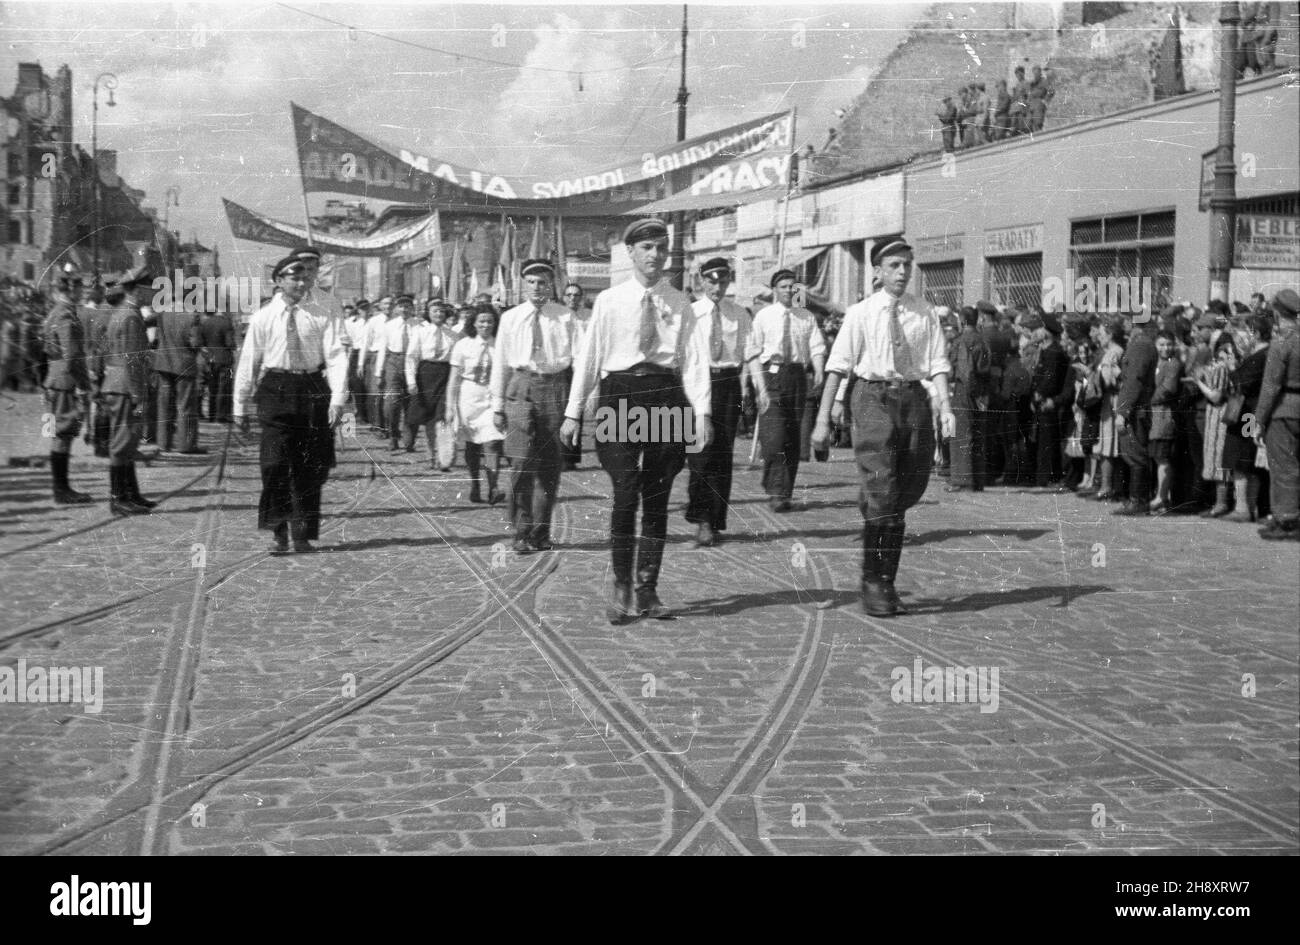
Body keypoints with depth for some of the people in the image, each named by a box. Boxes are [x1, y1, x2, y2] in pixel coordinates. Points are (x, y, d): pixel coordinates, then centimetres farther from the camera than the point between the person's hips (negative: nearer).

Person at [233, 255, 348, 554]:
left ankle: (303, 534, 17)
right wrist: (241, 406, 6)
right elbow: (248, 362, 6)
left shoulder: (322, 317, 3)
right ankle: (278, 532, 0)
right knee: (275, 463, -9)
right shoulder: (263, 318, 4)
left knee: (310, 468, 5)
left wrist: (338, 398, -15)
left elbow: (336, 356, -3)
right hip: (275, 388, -1)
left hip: (313, 390, 1)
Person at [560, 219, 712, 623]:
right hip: (620, 394, -2)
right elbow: (589, 357, 5)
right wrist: (573, 412, 2)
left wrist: (702, 411, -8)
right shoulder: (609, 301, 5)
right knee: (626, 493, -12)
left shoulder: (680, 304, 9)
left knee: (657, 499, 6)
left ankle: (647, 591, 14)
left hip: (667, 396, 2)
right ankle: (620, 586, 1)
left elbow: (695, 358, 3)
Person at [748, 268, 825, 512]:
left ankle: (785, 492, 15)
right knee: (773, 438, -13)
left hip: (798, 375, 3)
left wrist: (819, 372, -15)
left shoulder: (806, 317, 11)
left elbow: (817, 346, 3)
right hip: (771, 373, -3)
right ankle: (776, 491, -11)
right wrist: (758, 379, -11)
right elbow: (753, 351, 2)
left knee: (793, 439, 6)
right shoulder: (763, 316, 5)